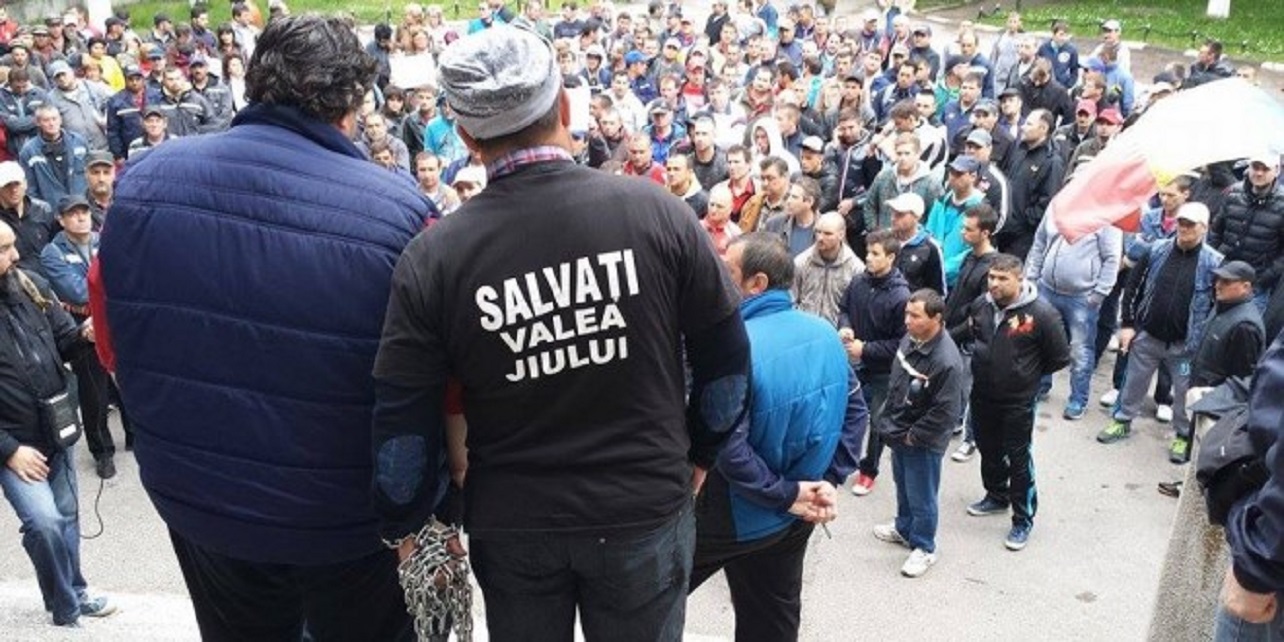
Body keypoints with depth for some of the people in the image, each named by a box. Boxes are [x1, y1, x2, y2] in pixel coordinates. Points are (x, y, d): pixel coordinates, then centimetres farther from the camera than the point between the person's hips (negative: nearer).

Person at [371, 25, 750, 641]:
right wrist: (699, 451, 14)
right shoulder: (657, 211, -13)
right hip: (646, 507, 1)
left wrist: (403, 520, 10)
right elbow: (727, 355, -4)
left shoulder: (432, 256, -15)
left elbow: (403, 421, -8)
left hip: (511, 522, 0)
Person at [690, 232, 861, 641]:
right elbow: (856, 409, 4)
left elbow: (725, 443, -31)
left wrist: (783, 494, -19)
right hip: (796, 517, 7)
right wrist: (829, 479, -2)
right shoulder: (825, 334, -2)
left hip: (738, 518, -7)